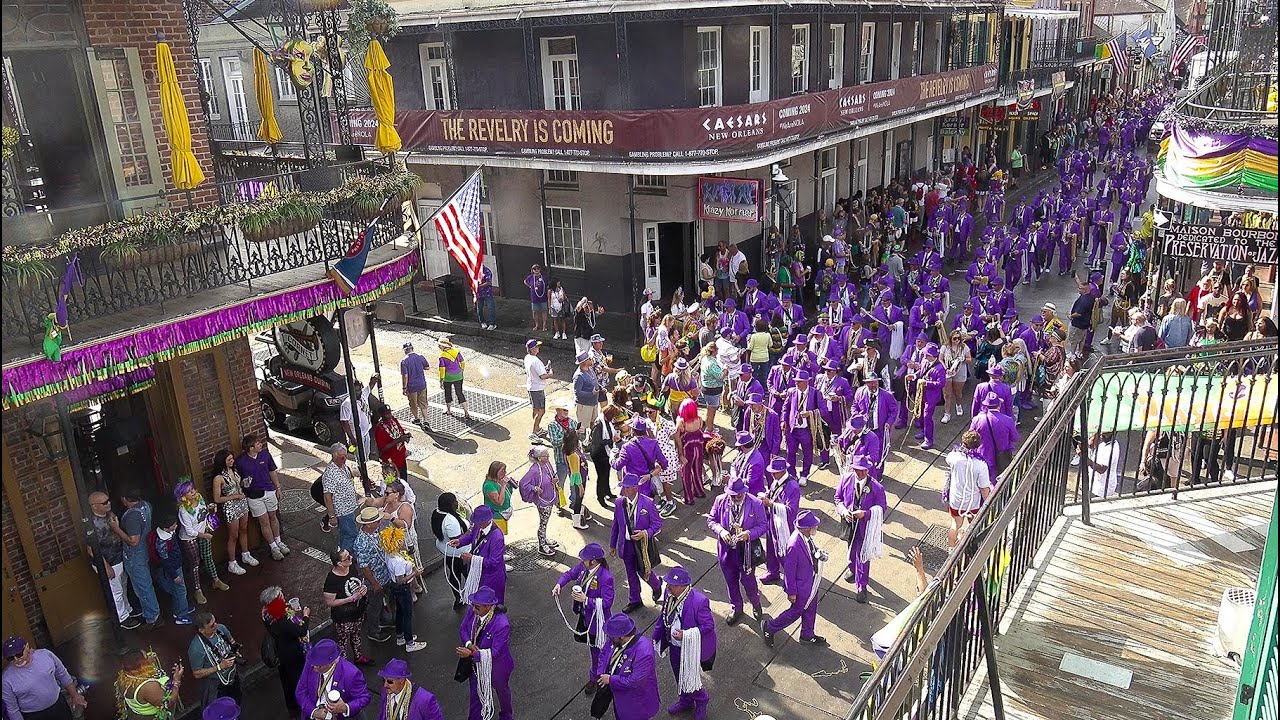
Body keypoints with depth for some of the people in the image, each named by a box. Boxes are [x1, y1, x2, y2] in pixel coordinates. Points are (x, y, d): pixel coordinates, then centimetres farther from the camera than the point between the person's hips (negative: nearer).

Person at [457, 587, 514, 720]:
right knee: (476, 692, 26)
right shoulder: (472, 612, -22)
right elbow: (463, 629, -5)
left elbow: (494, 652, -32)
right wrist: (469, 644, -25)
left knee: (502, 691, 28)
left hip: (495, 667, -4)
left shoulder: (502, 625, -38)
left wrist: (471, 653, -40)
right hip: (475, 662, 4)